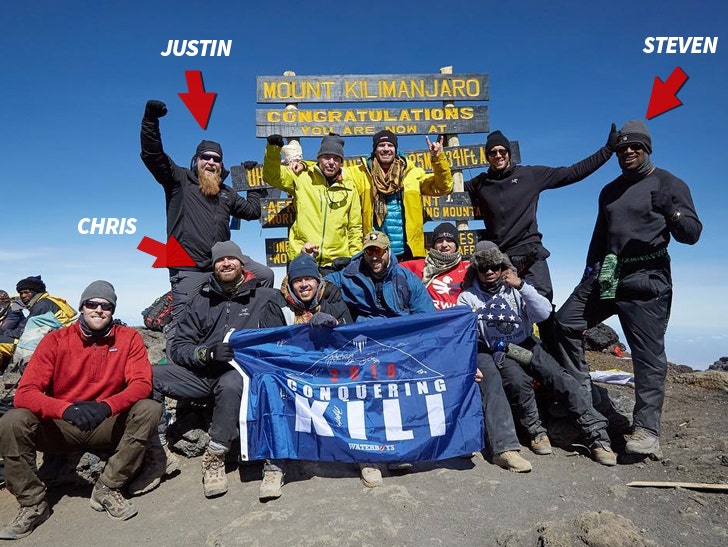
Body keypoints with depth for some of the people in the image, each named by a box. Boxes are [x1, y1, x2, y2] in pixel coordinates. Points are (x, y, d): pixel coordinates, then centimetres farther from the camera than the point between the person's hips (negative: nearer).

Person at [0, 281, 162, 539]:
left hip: (108, 426, 0)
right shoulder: (55, 340, -7)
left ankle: (107, 490, -13)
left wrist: (107, 406, -35)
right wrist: (67, 409, -35)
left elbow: (142, 383, -14)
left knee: (150, 409, -25)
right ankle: (33, 505, -7)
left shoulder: (129, 338, -5)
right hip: (60, 428, 0)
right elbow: (24, 392, -15)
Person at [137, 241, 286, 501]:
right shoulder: (201, 300, 16)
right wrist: (206, 353, -14)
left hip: (241, 371, -3)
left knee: (232, 383, -39)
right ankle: (159, 453, -7)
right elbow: (179, 346, 7)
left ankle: (215, 459, -20)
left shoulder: (263, 297, 9)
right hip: (202, 371, 4)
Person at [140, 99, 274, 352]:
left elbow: (251, 211, 27)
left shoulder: (226, 193, 20)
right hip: (188, 268, -5)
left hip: (224, 260, 5)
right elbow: (152, 154, -5)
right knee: (182, 321, -4)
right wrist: (151, 119, -15)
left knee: (265, 276, -2)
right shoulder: (179, 179, 6)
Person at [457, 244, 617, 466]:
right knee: (518, 381, -32)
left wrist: (521, 285, -17)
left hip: (526, 346, 2)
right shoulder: (468, 297, 4)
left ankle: (597, 434, -16)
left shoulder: (515, 288, 7)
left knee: (560, 378, -20)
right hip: (497, 353, -2)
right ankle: (536, 431, -11)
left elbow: (544, 313, -8)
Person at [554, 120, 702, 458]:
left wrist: (673, 215, -30)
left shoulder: (668, 184, 0)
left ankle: (646, 429, 0)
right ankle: (581, 396, 12)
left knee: (648, 352, -5)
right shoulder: (610, 191, 19)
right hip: (606, 275, 7)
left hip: (647, 281, -7)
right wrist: (590, 273, 19)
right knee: (566, 322, 3)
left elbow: (692, 234, -9)